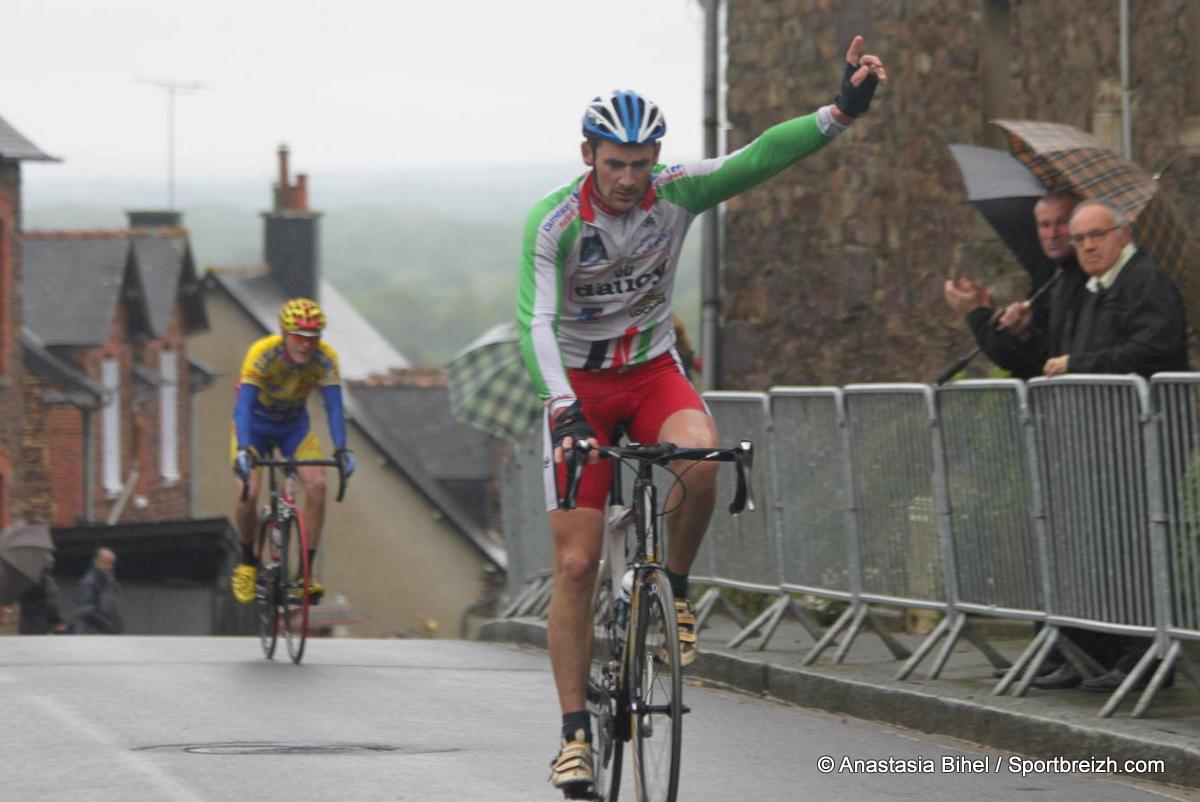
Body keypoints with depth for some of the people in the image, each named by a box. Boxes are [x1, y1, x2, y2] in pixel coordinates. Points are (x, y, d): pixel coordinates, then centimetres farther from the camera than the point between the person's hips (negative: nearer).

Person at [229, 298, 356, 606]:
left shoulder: (325, 358, -25)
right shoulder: (263, 353, -33)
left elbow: (334, 407, -28)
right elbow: (243, 405, -39)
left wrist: (341, 449, -43)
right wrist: (243, 449, -53)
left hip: (294, 424, 2)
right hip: (256, 423, -2)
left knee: (317, 485, -19)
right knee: (248, 495, -20)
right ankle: (247, 563, 8)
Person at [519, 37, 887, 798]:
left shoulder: (676, 193, -13)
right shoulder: (555, 221, -22)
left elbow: (760, 157, -24)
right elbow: (535, 322, -30)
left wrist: (843, 112, -38)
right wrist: (563, 409, -46)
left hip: (653, 370, 2)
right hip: (580, 384, -2)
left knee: (701, 456, -33)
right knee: (577, 564, -8)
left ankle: (674, 587, -5)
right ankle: (576, 734, -1)